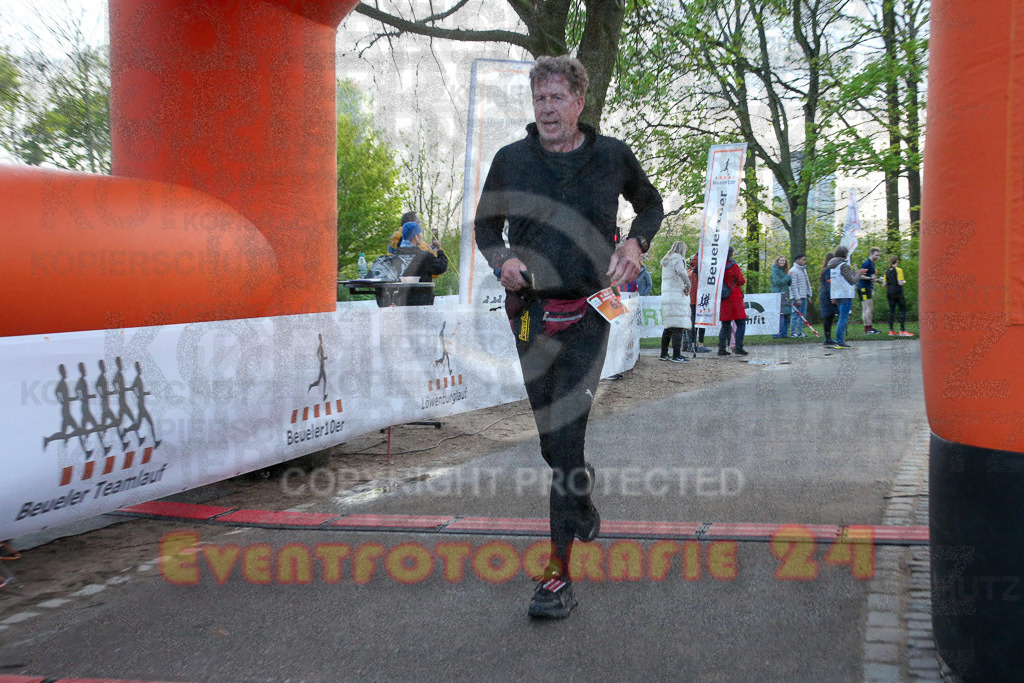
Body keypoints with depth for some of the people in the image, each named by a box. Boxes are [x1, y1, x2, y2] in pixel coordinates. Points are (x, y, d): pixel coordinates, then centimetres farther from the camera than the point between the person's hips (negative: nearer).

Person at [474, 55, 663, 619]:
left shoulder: (612, 156, 0)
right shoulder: (510, 160, 1)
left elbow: (651, 204, 18)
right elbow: (485, 226, 13)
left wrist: (635, 242, -1)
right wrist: (502, 260, -7)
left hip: (588, 314, -2)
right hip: (531, 313, 3)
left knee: (566, 438, -11)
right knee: (551, 441, 12)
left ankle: (559, 573, -6)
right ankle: (582, 497, 45)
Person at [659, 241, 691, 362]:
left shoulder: (665, 261, 19)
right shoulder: (678, 259, -7)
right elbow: (681, 272, -27)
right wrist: (687, 283, -23)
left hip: (666, 297, 8)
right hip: (677, 298, -8)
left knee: (668, 327, 14)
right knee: (678, 327, -9)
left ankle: (664, 354, 18)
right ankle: (676, 356, -13)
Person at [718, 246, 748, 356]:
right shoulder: (733, 266, -10)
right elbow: (742, 281, -5)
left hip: (723, 300, 5)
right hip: (734, 298, -5)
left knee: (725, 325, 12)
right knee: (741, 323, 1)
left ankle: (721, 349, 7)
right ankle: (739, 348, -6)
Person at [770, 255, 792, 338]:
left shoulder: (784, 270, 20)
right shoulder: (775, 270, -5)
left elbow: (789, 283, 18)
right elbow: (778, 282, -16)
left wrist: (790, 278, -3)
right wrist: (788, 277, -7)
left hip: (785, 296, 9)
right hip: (778, 295, -9)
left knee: (786, 315, 8)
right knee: (780, 315, -14)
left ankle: (784, 333, 12)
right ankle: (776, 334, -14)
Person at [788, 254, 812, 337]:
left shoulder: (804, 270, 17)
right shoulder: (793, 271, -10)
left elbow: (807, 283, 21)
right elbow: (793, 286, -15)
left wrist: (809, 296, 16)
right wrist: (797, 299, -18)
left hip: (804, 297, 8)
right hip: (797, 297, -8)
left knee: (803, 315, 9)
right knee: (796, 314, -6)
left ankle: (800, 332, 15)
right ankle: (792, 332, -2)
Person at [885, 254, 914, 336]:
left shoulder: (887, 271, 8)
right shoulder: (898, 270, -10)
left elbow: (885, 284, 7)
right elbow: (900, 283, -15)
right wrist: (904, 281, 5)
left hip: (889, 293, 6)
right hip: (898, 293, -6)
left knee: (891, 310, 8)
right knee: (903, 310, 0)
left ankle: (891, 331, 6)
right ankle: (902, 330, -8)